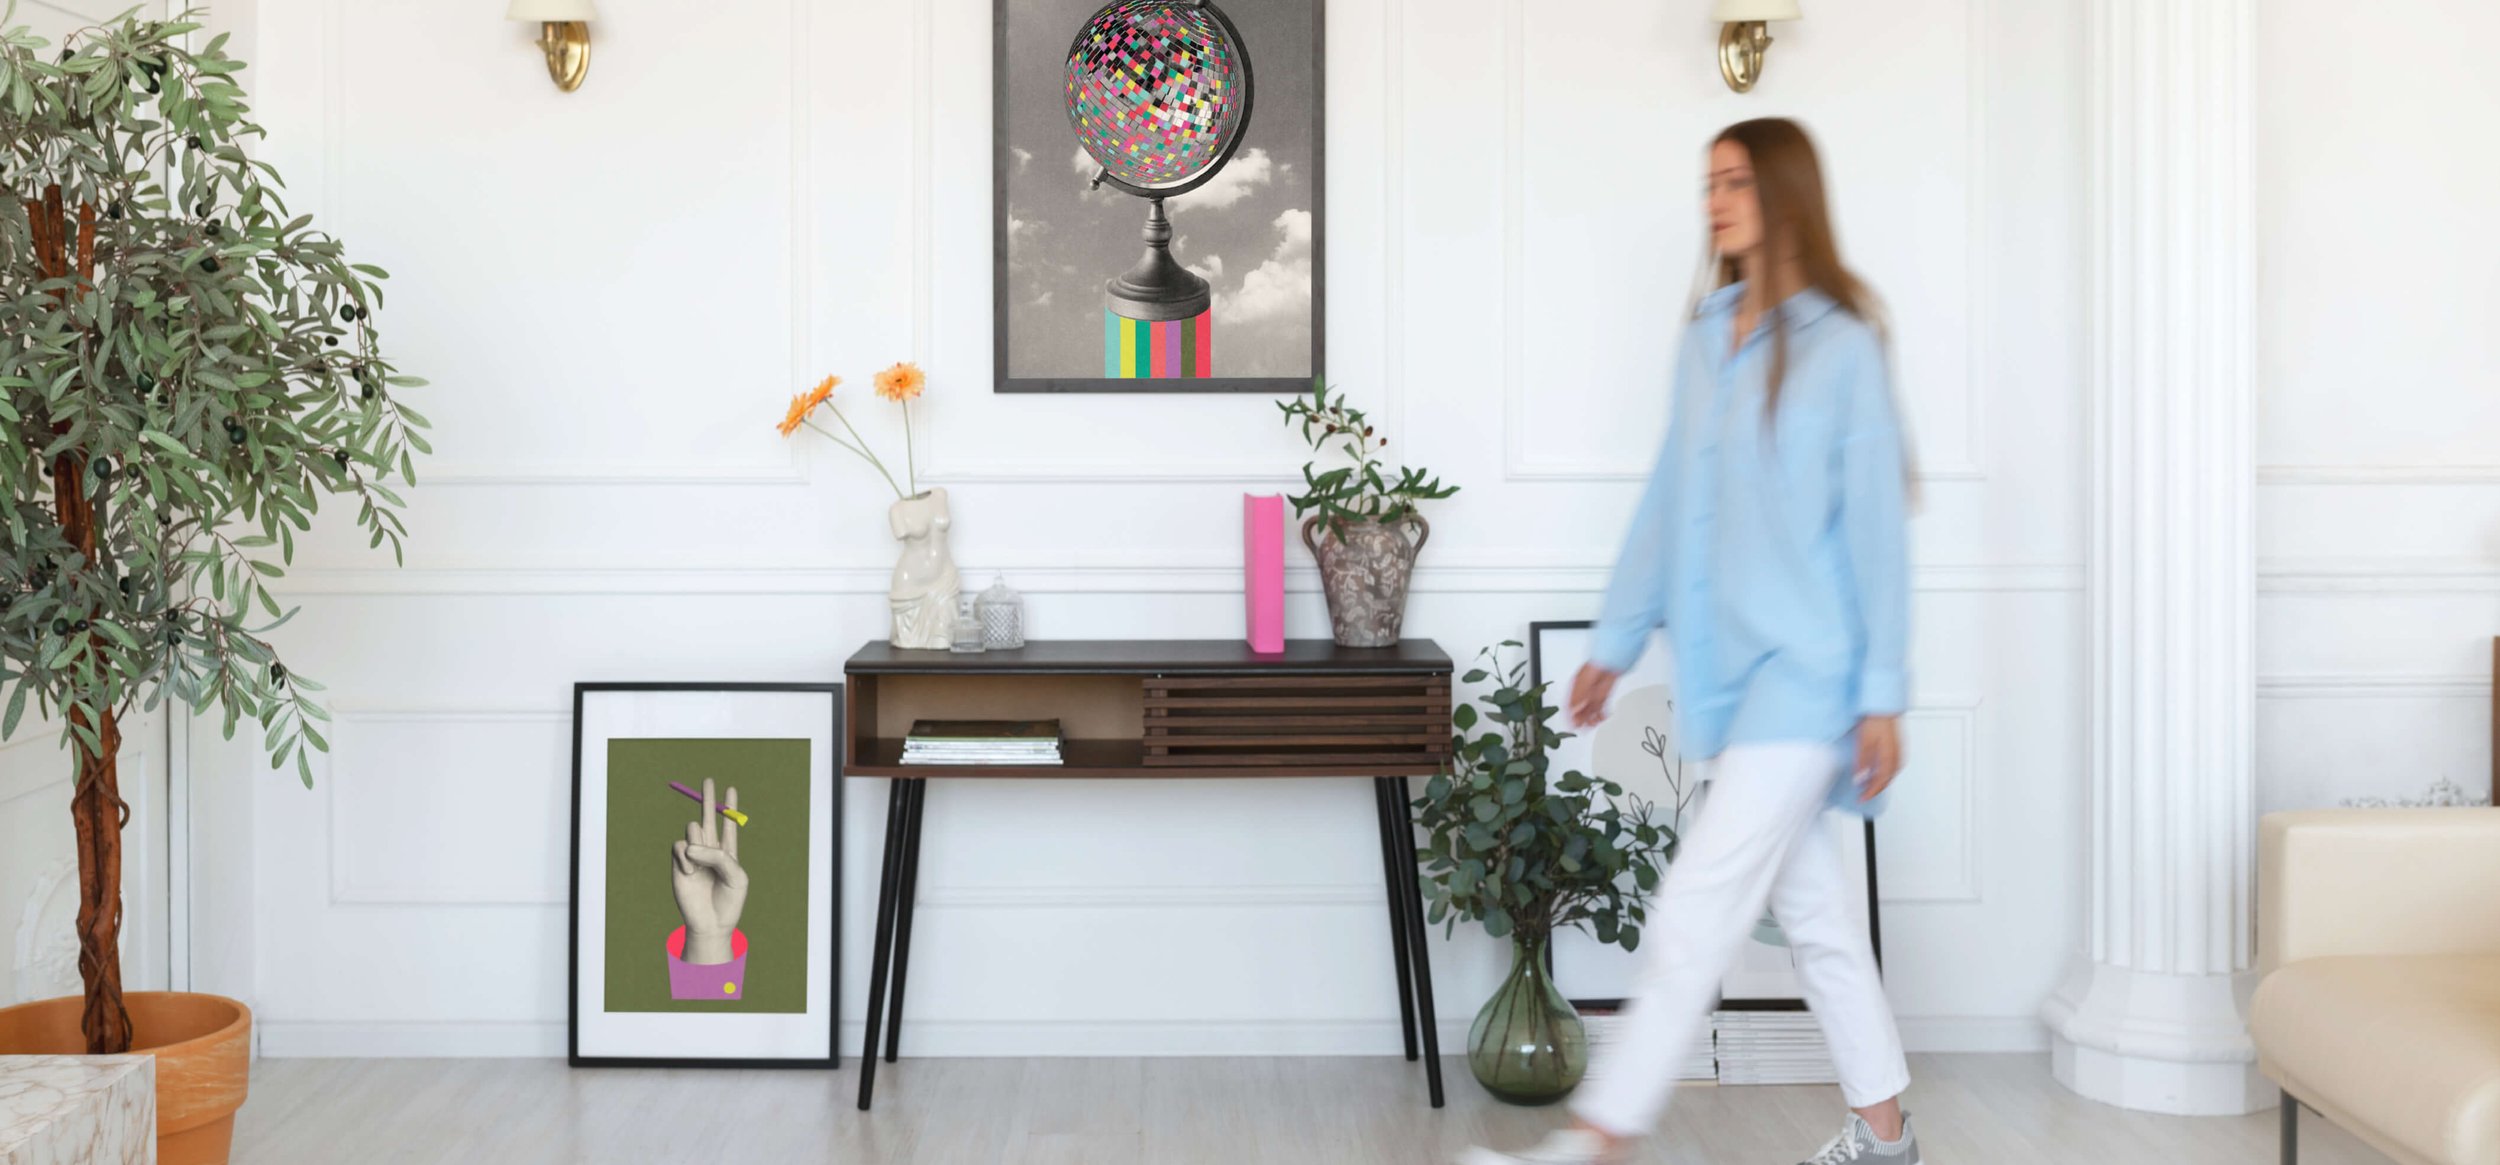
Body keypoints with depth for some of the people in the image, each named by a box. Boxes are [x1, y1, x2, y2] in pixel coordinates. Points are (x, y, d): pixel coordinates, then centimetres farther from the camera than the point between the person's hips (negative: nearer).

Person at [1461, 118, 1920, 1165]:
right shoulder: (1705, 341, 12)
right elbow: (1669, 503, 16)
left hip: (1804, 674, -7)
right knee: (1810, 904, 14)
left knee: (1698, 910, -10)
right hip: (1728, 668, 7)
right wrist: (1616, 644, 16)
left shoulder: (1842, 346, -8)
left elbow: (1876, 524, -8)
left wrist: (1884, 693, -9)